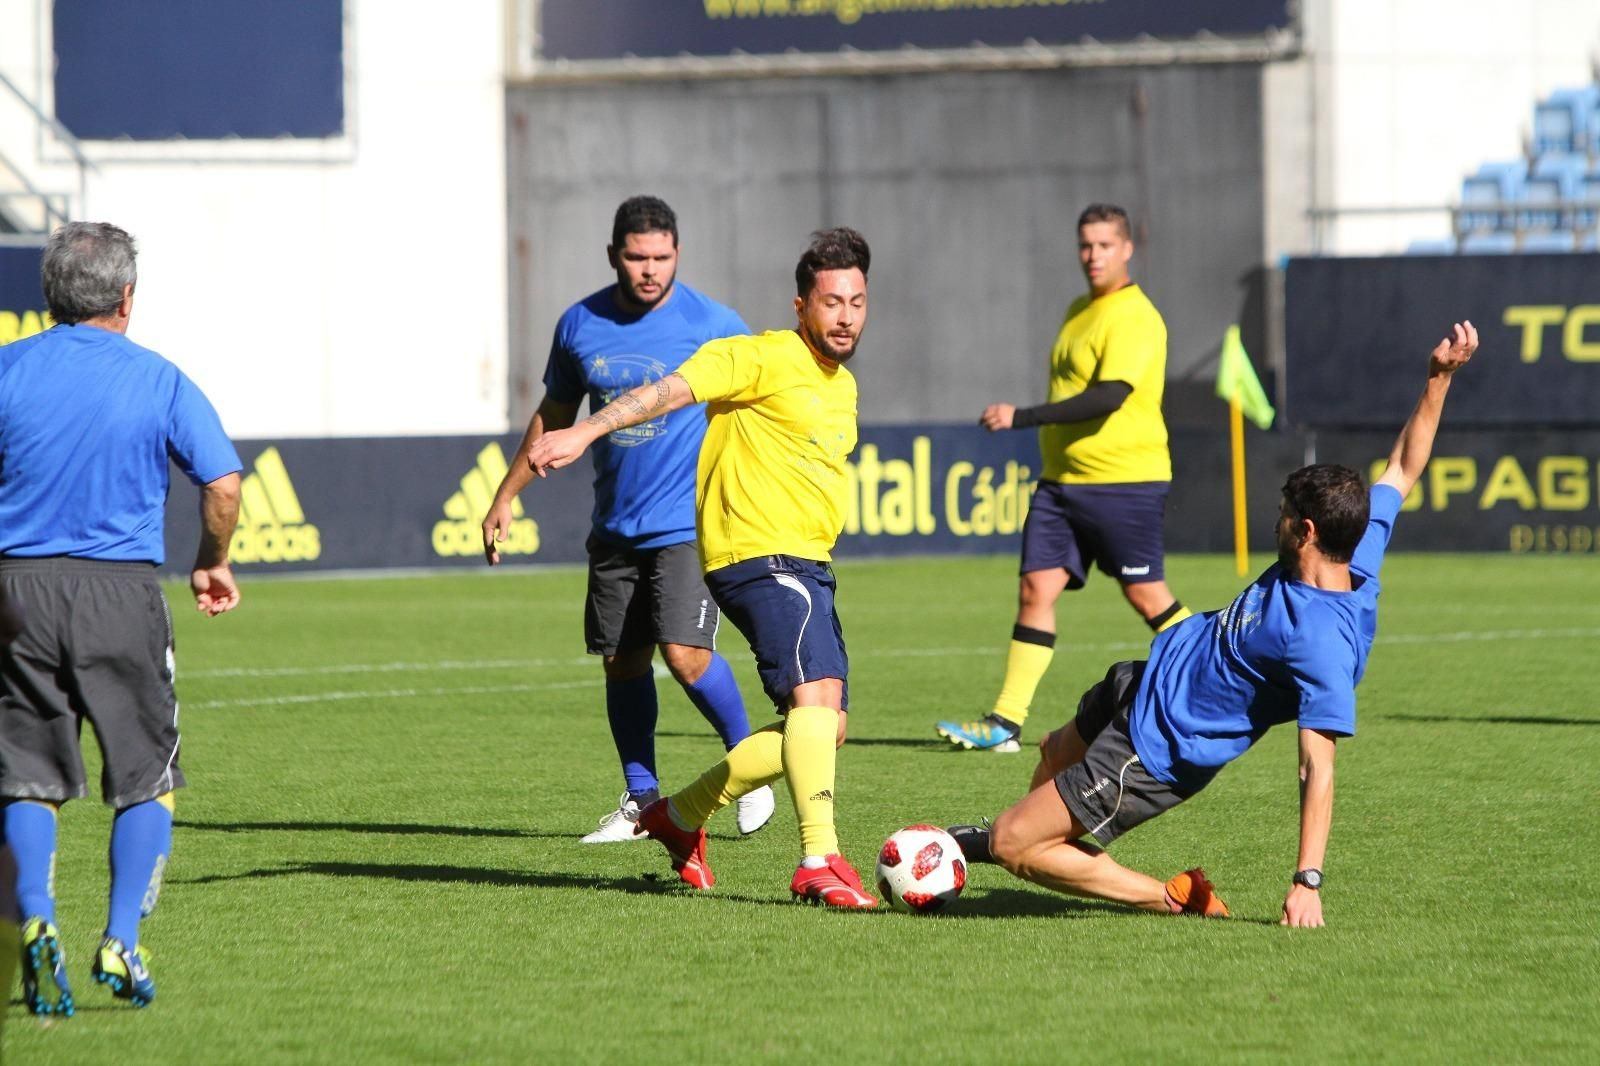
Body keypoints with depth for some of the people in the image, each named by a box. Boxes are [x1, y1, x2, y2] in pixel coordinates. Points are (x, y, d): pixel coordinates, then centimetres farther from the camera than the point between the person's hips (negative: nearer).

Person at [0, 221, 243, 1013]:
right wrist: (213, 564, 12)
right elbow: (223, 486, -5)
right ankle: (121, 941, -2)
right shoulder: (158, 382, 0)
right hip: (121, 590, -1)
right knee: (146, 778, 10)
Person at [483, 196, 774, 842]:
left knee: (685, 654, -17)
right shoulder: (581, 324, 3)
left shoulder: (713, 325, -9)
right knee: (622, 662, 7)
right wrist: (506, 497, 18)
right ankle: (641, 800, 20)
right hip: (615, 528, 5)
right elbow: (554, 418, 17)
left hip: (688, 524, -5)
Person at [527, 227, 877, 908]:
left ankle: (682, 815, 25)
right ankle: (819, 862, -34)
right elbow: (673, 391, -18)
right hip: (758, 555, -10)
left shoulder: (843, 387, 19)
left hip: (807, 565, 10)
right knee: (817, 693, -26)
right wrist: (585, 433, -29)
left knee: (824, 726, 11)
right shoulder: (765, 358, -8)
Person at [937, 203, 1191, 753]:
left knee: (1145, 594, -3)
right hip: (1062, 480, 8)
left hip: (1124, 481, -8)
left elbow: (1108, 397, -25)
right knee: (1036, 589, 0)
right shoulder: (1079, 312, 15)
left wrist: (1022, 417, -26)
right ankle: (1005, 722, -3)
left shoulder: (1134, 318, -14)